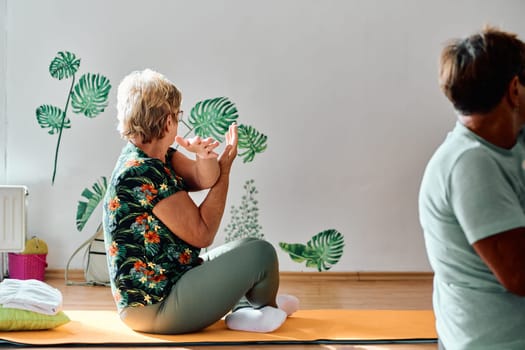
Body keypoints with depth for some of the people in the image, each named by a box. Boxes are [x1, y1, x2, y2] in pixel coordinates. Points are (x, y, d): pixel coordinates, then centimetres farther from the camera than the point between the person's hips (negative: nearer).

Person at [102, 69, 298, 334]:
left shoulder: (151, 157, 4)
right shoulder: (142, 173, -24)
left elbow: (204, 179, -4)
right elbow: (202, 234, -18)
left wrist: (206, 159, -26)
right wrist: (225, 166, -9)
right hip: (156, 308, -11)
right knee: (259, 253, -7)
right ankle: (264, 310, 20)